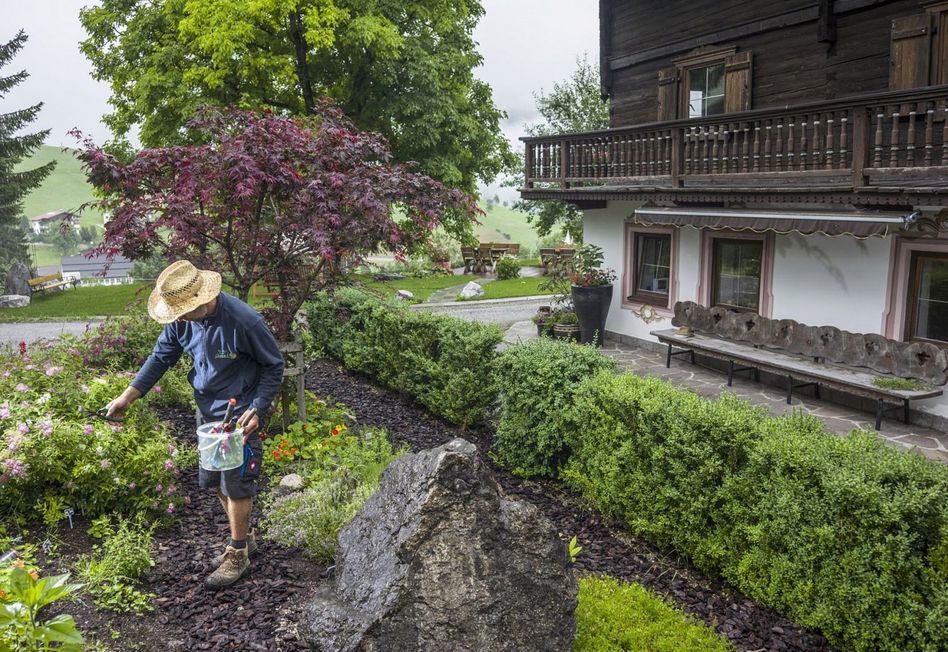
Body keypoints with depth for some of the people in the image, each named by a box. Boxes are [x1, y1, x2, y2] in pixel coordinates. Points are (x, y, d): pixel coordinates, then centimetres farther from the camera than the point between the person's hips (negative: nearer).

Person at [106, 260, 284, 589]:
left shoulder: (244, 321, -27)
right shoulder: (182, 319, -8)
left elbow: (273, 366, -14)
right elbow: (161, 356, 7)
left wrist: (257, 410, -21)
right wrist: (129, 395, 2)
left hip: (240, 414, -7)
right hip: (206, 411, 7)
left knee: (236, 483, 2)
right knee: (213, 481, 17)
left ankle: (238, 555, 21)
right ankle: (244, 537, 37)